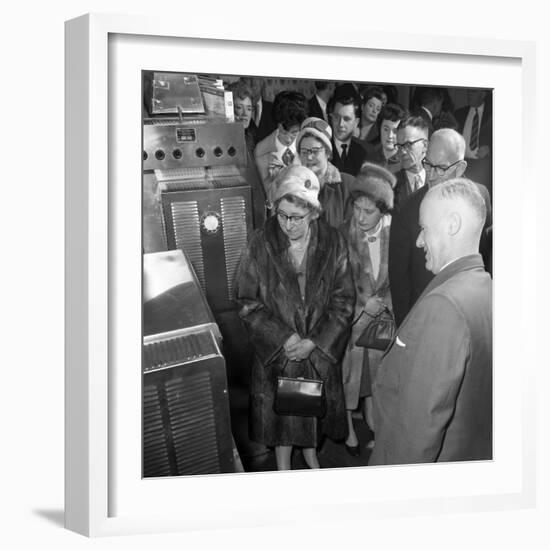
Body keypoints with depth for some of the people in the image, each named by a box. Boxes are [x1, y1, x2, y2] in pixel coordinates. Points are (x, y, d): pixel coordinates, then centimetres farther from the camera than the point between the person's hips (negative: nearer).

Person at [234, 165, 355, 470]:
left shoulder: (333, 243, -11)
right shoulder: (260, 245, -15)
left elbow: (343, 299, -7)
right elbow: (247, 301, -10)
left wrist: (314, 341, -16)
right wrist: (283, 338, -18)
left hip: (320, 350, 1)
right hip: (276, 350, -1)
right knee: (280, 408, 13)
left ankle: (311, 452, 47)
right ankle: (283, 465, 37)